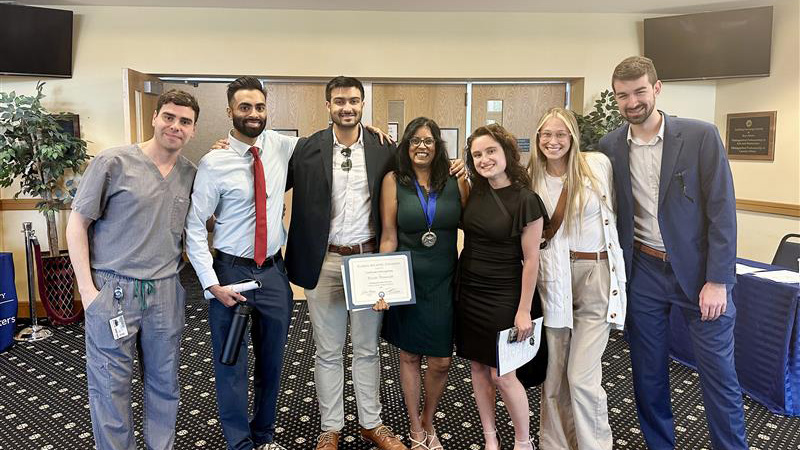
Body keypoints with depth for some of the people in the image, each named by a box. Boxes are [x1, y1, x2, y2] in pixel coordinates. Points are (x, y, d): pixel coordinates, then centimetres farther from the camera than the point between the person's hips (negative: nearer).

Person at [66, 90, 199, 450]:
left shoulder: (191, 174, 5)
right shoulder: (114, 162, -6)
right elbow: (77, 224, -3)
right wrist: (87, 289, -7)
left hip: (166, 292, 4)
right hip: (113, 290, -3)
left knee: (164, 383, 14)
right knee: (111, 387, 8)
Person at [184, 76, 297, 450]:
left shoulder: (280, 145, 0)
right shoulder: (214, 163, -11)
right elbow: (194, 226, -8)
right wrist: (212, 283, -13)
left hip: (273, 271, 4)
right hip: (231, 271, -4)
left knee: (272, 362, 16)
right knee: (231, 365, 7)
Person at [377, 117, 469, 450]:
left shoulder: (457, 181, -1)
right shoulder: (394, 181, -3)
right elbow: (388, 237, -4)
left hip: (444, 283, 1)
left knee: (441, 361, 5)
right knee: (409, 354, 12)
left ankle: (429, 422, 34)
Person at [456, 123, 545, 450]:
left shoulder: (525, 200, -13)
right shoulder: (474, 193, 2)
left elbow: (531, 259, -11)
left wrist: (524, 310, -11)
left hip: (502, 297, -6)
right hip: (468, 291, 6)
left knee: (502, 375, 2)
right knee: (477, 367, 13)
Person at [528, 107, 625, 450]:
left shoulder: (598, 164, -3)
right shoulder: (532, 178, 3)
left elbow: (613, 212, 12)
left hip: (597, 276, -2)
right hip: (554, 280, 2)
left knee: (582, 377, -5)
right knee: (553, 373, 11)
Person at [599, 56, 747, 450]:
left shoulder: (701, 136, -8)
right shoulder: (610, 146, 0)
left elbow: (722, 211, -9)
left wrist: (718, 281, -13)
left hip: (698, 270, -2)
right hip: (643, 272, 3)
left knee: (718, 372, 6)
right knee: (648, 372, 13)